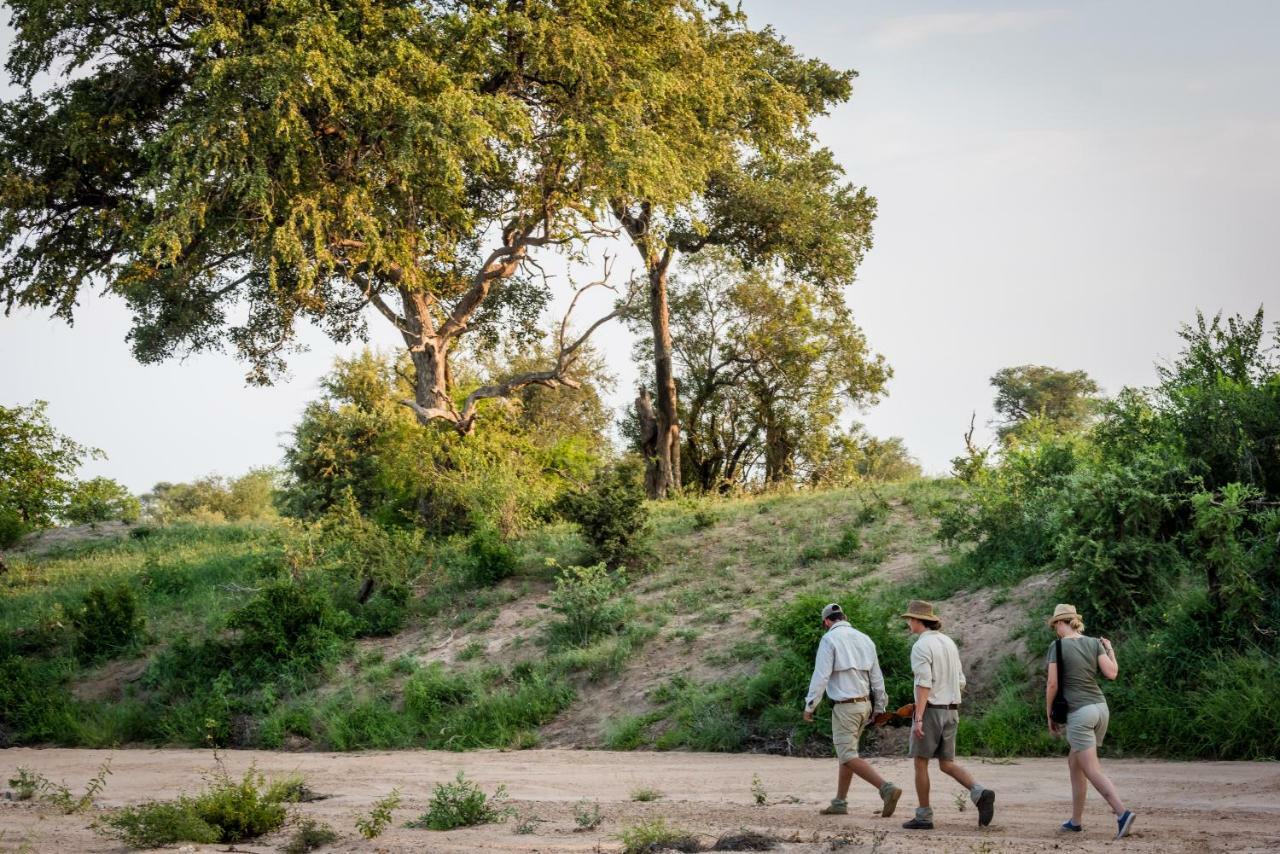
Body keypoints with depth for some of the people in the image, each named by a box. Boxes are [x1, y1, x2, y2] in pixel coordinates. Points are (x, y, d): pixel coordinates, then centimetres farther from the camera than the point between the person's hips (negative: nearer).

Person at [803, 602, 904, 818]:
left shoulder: (830, 639, -9)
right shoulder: (865, 639, 11)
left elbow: (821, 675, -15)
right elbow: (877, 678, 13)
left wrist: (809, 706, -9)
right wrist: (880, 709, 19)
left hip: (844, 706, -8)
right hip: (865, 704, 8)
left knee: (848, 757, -8)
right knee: (846, 753, 17)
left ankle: (887, 789, -23)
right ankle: (840, 803, 19)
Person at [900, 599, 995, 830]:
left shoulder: (921, 646, -13)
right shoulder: (948, 643, 13)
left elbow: (924, 684, -21)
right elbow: (960, 682, 16)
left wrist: (918, 719, -23)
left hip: (929, 711, -7)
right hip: (951, 711, 7)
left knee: (920, 763, 5)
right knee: (946, 765, 10)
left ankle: (924, 816, 8)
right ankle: (980, 793, -12)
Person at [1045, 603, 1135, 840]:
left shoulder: (1057, 646, -6)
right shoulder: (1095, 643, 6)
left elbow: (1052, 684, -9)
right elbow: (1112, 673, -1)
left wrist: (1049, 715, 2)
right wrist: (1110, 650, 17)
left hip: (1079, 712, -7)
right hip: (1101, 707, 7)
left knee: (1091, 770, -7)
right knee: (1074, 761, 19)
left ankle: (1122, 813, -24)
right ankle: (1076, 820, 21)